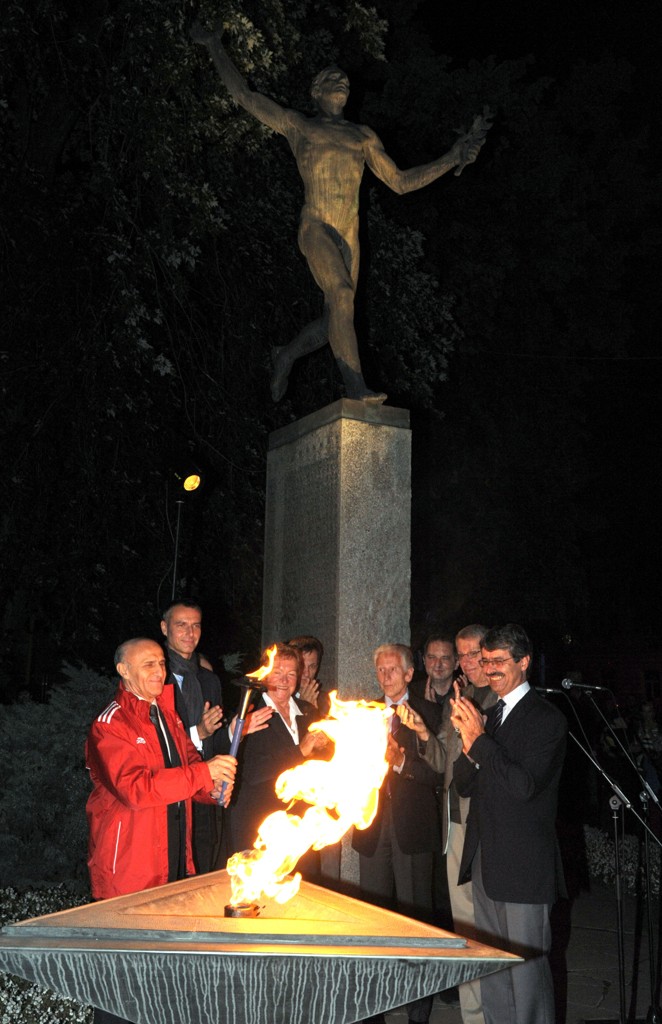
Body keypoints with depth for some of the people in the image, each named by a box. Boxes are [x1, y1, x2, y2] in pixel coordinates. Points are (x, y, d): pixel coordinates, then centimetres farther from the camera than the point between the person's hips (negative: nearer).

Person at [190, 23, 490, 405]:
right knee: (341, 292, -28)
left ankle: (287, 356, 30)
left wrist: (453, 158, 13)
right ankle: (356, 387, -31)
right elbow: (244, 94, 16)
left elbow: (400, 182, 19)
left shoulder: (363, 136, 19)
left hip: (350, 237, 5)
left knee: (336, 320, 1)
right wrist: (215, 47, 18)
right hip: (316, 228, -5)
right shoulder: (296, 124, 11)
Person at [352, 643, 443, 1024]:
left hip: (413, 825, -4)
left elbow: (438, 771, -7)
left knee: (415, 914, -1)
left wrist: (402, 761, -21)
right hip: (374, 825, 4)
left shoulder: (428, 714, 1)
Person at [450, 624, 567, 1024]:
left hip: (524, 866, -8)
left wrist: (480, 738, -20)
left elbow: (524, 785, -23)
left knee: (528, 967, -2)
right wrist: (470, 746, -10)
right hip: (485, 861, 8)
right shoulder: (488, 714, 12)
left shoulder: (547, 719, -11)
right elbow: (464, 785, 10)